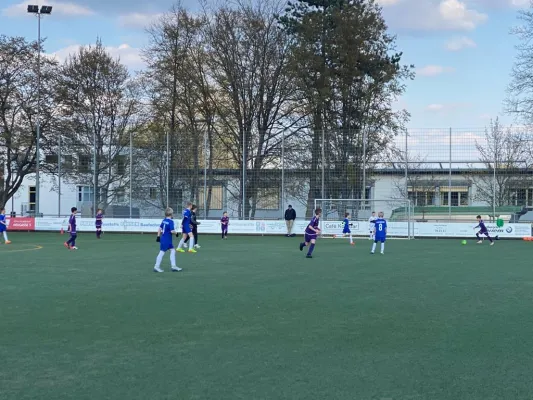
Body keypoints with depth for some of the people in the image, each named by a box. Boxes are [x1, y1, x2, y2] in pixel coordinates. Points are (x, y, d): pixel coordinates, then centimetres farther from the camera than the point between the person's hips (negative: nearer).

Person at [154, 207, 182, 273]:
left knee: (173, 251, 12)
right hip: (166, 240, -9)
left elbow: (159, 229, 12)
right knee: (162, 252, -2)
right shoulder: (171, 221, -16)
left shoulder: (164, 220, 8)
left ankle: (173, 266, 14)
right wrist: (176, 232, -3)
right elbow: (172, 231, -23)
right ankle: (157, 267, 4)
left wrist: (158, 236, 17)